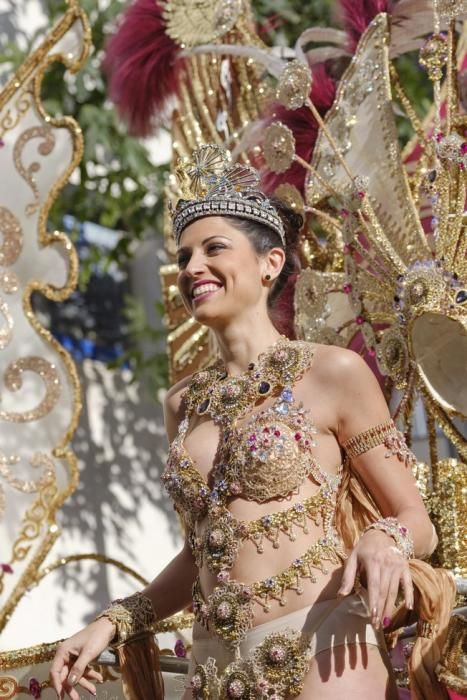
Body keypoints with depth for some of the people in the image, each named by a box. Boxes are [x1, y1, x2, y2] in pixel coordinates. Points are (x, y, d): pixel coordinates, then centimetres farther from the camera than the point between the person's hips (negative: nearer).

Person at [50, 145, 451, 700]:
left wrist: (384, 542, -22)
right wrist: (112, 623, 10)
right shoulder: (184, 403, 13)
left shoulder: (335, 373, -3)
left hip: (322, 653, -5)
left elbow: (417, 525, -1)